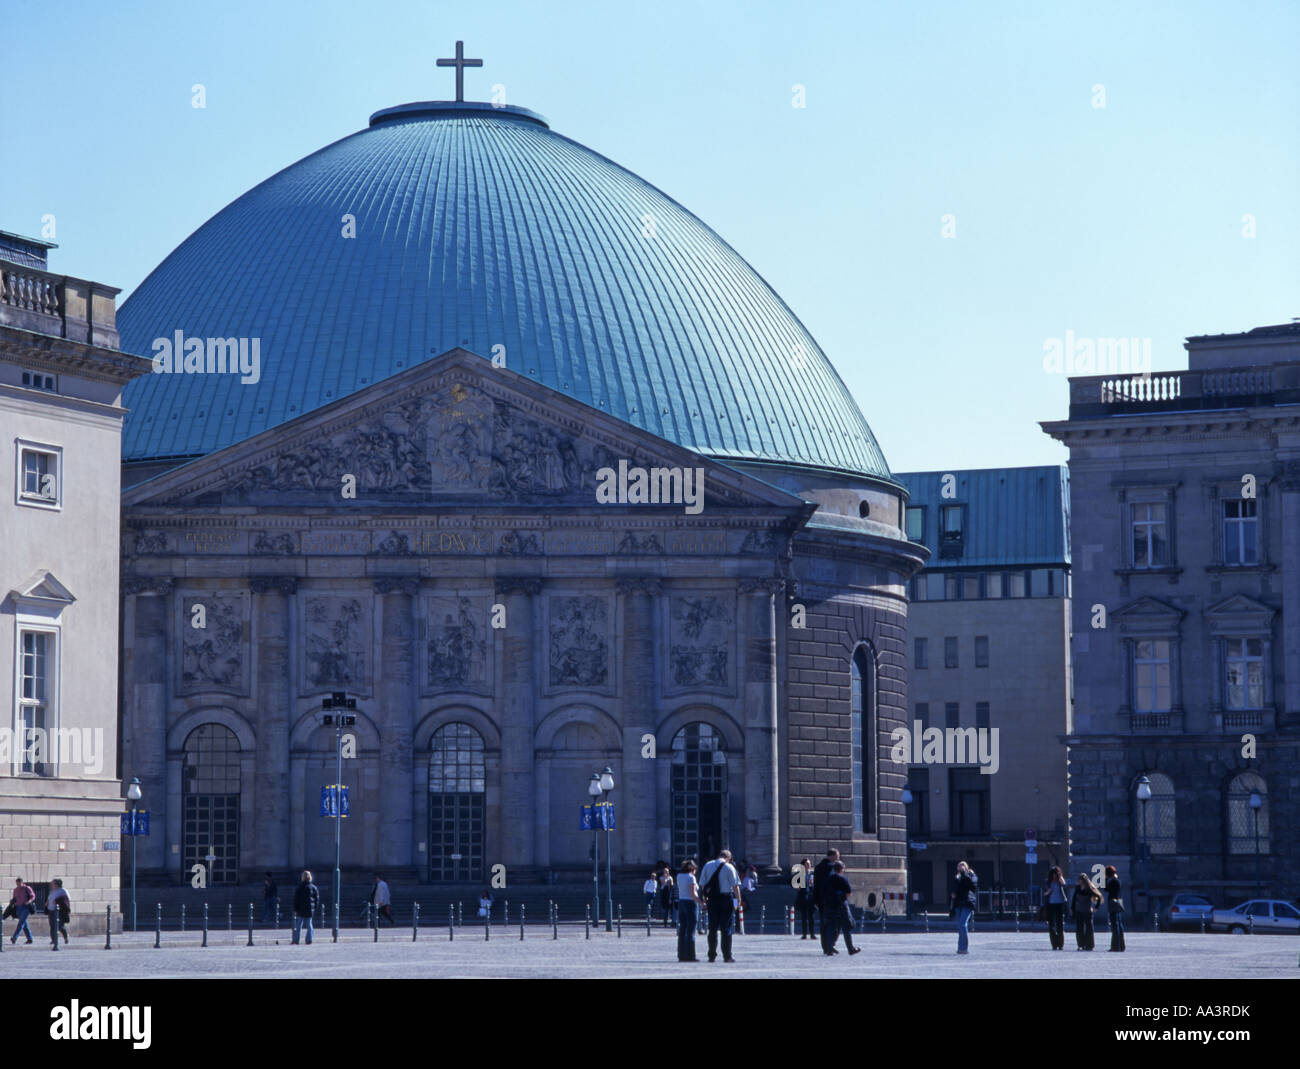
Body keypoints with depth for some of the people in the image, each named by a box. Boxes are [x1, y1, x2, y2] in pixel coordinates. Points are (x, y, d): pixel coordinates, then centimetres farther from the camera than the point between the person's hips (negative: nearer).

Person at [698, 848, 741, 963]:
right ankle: (727, 956, 0)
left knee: (712, 928, 8)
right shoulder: (729, 867, -4)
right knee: (726, 928, 1)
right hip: (726, 898, -3)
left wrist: (705, 899, 14)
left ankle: (712, 955, 7)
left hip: (712, 899, 3)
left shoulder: (707, 866, 7)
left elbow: (703, 884, 8)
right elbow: (735, 885, -7)